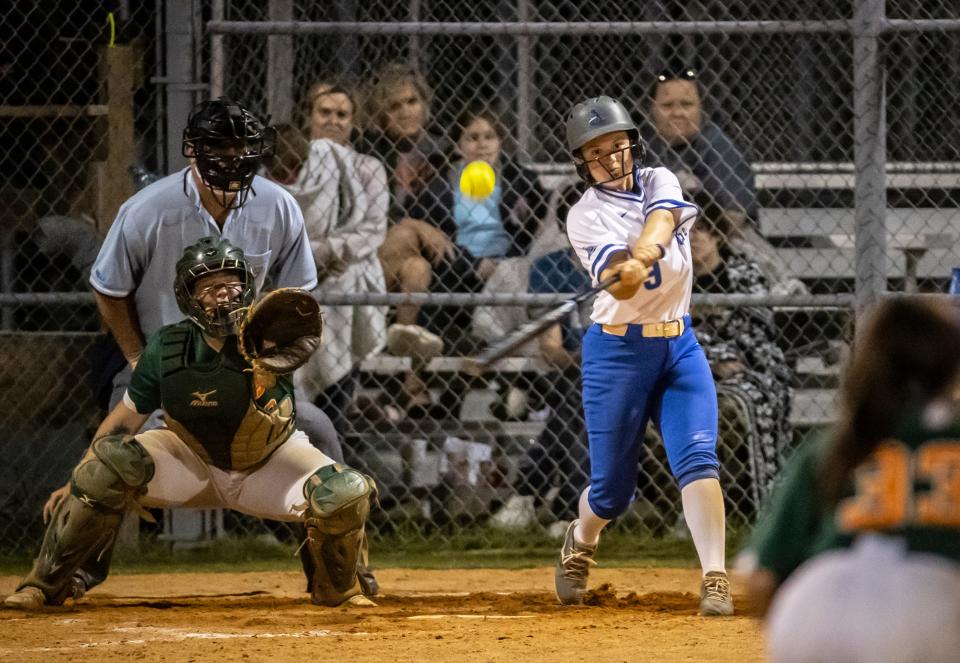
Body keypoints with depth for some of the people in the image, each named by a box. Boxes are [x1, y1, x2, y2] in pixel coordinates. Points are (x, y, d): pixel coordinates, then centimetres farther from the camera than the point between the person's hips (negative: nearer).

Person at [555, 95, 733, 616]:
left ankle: (715, 580, -19)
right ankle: (581, 542, 38)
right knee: (612, 487, 4)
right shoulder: (585, 217, -5)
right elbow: (619, 281, -22)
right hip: (617, 351, -2)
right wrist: (625, 271, -46)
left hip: (679, 344, 2)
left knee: (698, 458, -16)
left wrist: (642, 257, -41)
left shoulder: (659, 182, 4)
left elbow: (661, 220, -20)